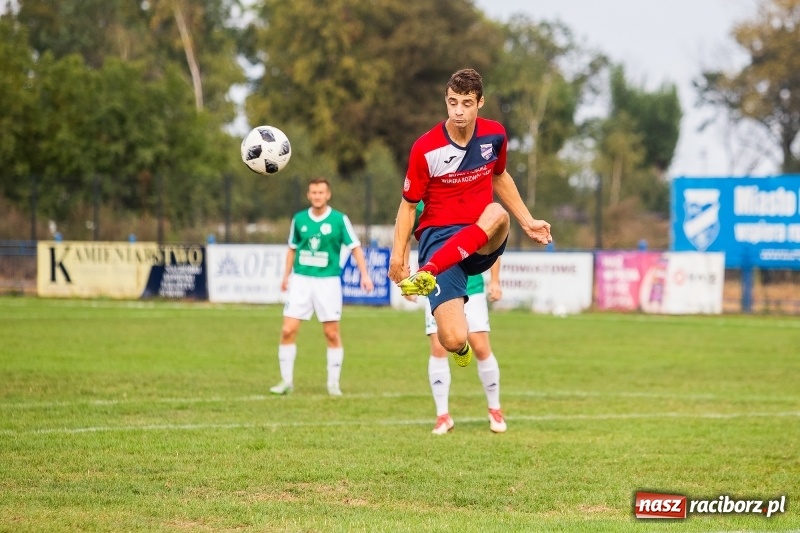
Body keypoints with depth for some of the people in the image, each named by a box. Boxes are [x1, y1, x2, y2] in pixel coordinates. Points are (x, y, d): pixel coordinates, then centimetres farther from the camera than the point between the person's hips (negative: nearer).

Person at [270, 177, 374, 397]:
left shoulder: (339, 220, -4)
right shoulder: (299, 219, 5)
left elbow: (355, 247, -1)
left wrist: (364, 274, -9)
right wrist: (286, 276, 16)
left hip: (328, 281, -2)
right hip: (300, 280, 2)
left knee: (332, 333, 1)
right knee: (288, 330, -5)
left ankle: (333, 383, 14)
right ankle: (286, 381, 6)